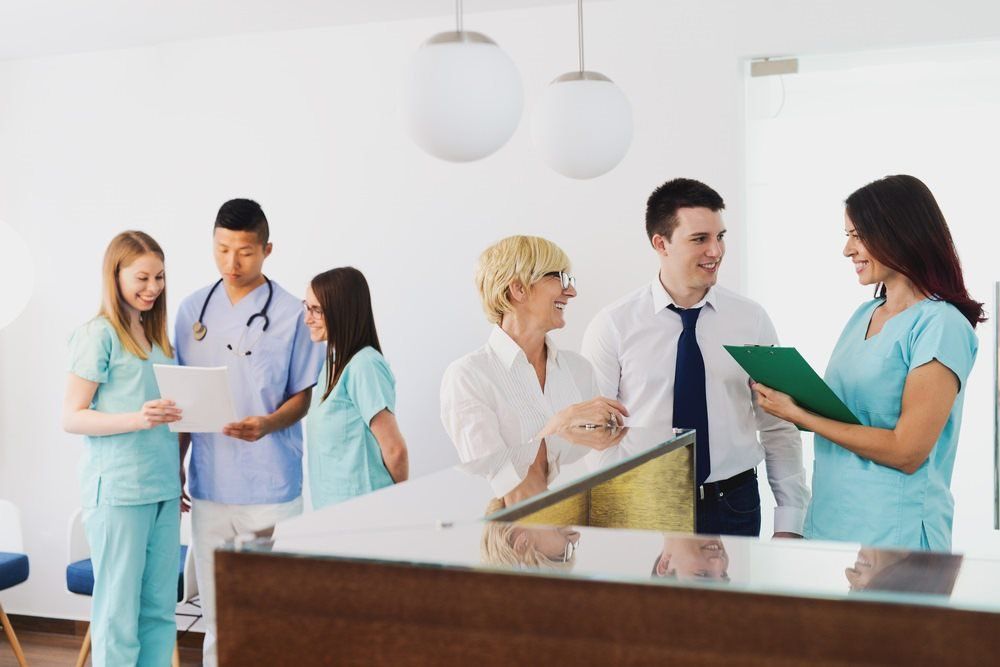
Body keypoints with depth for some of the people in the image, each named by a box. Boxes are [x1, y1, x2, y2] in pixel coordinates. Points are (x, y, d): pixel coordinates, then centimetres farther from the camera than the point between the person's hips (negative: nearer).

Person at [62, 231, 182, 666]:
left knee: (159, 611, 10)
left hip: (163, 489, 7)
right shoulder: (97, 335, -7)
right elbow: (71, 418, -9)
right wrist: (137, 420, -23)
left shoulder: (156, 335, 14)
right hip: (118, 491, -7)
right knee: (118, 614, -1)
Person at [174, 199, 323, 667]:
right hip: (209, 483, 4)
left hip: (270, 486, -3)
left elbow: (305, 395, -2)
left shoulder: (291, 313, -5)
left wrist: (268, 424, -21)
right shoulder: (193, 310, 7)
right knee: (216, 612, 13)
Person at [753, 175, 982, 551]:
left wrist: (799, 415, -18)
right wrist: (787, 399, -6)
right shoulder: (864, 315, 9)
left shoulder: (941, 326, -14)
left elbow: (906, 452, -19)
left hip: (893, 531, -7)